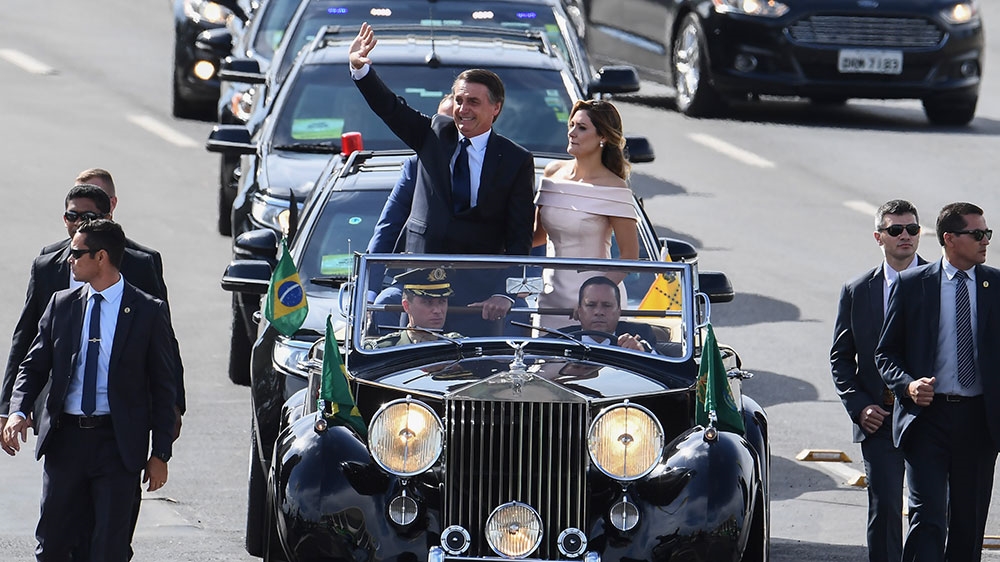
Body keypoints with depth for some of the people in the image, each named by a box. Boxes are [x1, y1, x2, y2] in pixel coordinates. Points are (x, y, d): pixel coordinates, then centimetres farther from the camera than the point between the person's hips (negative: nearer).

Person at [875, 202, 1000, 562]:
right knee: (927, 518, -12)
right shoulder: (911, 284, 2)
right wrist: (907, 384, -14)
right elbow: (886, 353, 6)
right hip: (927, 414, -2)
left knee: (969, 522, 8)